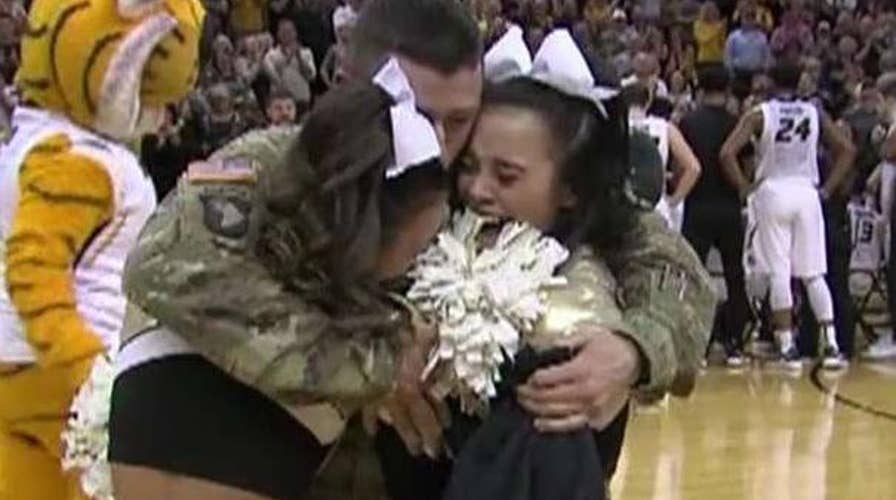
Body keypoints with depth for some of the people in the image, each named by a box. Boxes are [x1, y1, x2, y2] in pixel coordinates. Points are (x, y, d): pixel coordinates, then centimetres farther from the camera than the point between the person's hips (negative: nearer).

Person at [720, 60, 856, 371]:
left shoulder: (760, 115, -3)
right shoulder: (814, 114, 5)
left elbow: (727, 153, -12)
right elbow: (847, 150, 5)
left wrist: (745, 188, -2)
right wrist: (827, 188, 8)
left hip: (772, 193, -2)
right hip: (806, 193, 2)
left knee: (779, 274, 1)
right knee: (813, 275, 8)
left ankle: (788, 348, -1)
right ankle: (831, 346, 4)